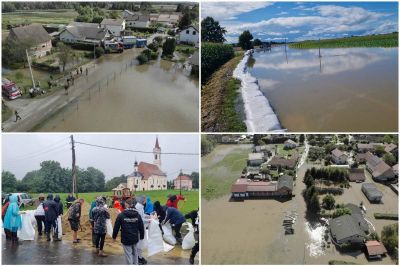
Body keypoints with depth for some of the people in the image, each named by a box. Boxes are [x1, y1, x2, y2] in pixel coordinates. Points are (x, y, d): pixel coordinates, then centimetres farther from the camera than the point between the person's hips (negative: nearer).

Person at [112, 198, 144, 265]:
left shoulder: (121, 215, -10)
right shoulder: (137, 215, 1)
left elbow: (116, 227, -5)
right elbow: (141, 227, 6)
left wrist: (114, 236, 9)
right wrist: (141, 236, 20)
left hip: (126, 239, -4)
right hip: (135, 238, 4)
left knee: (128, 254, 2)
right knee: (135, 253, 19)